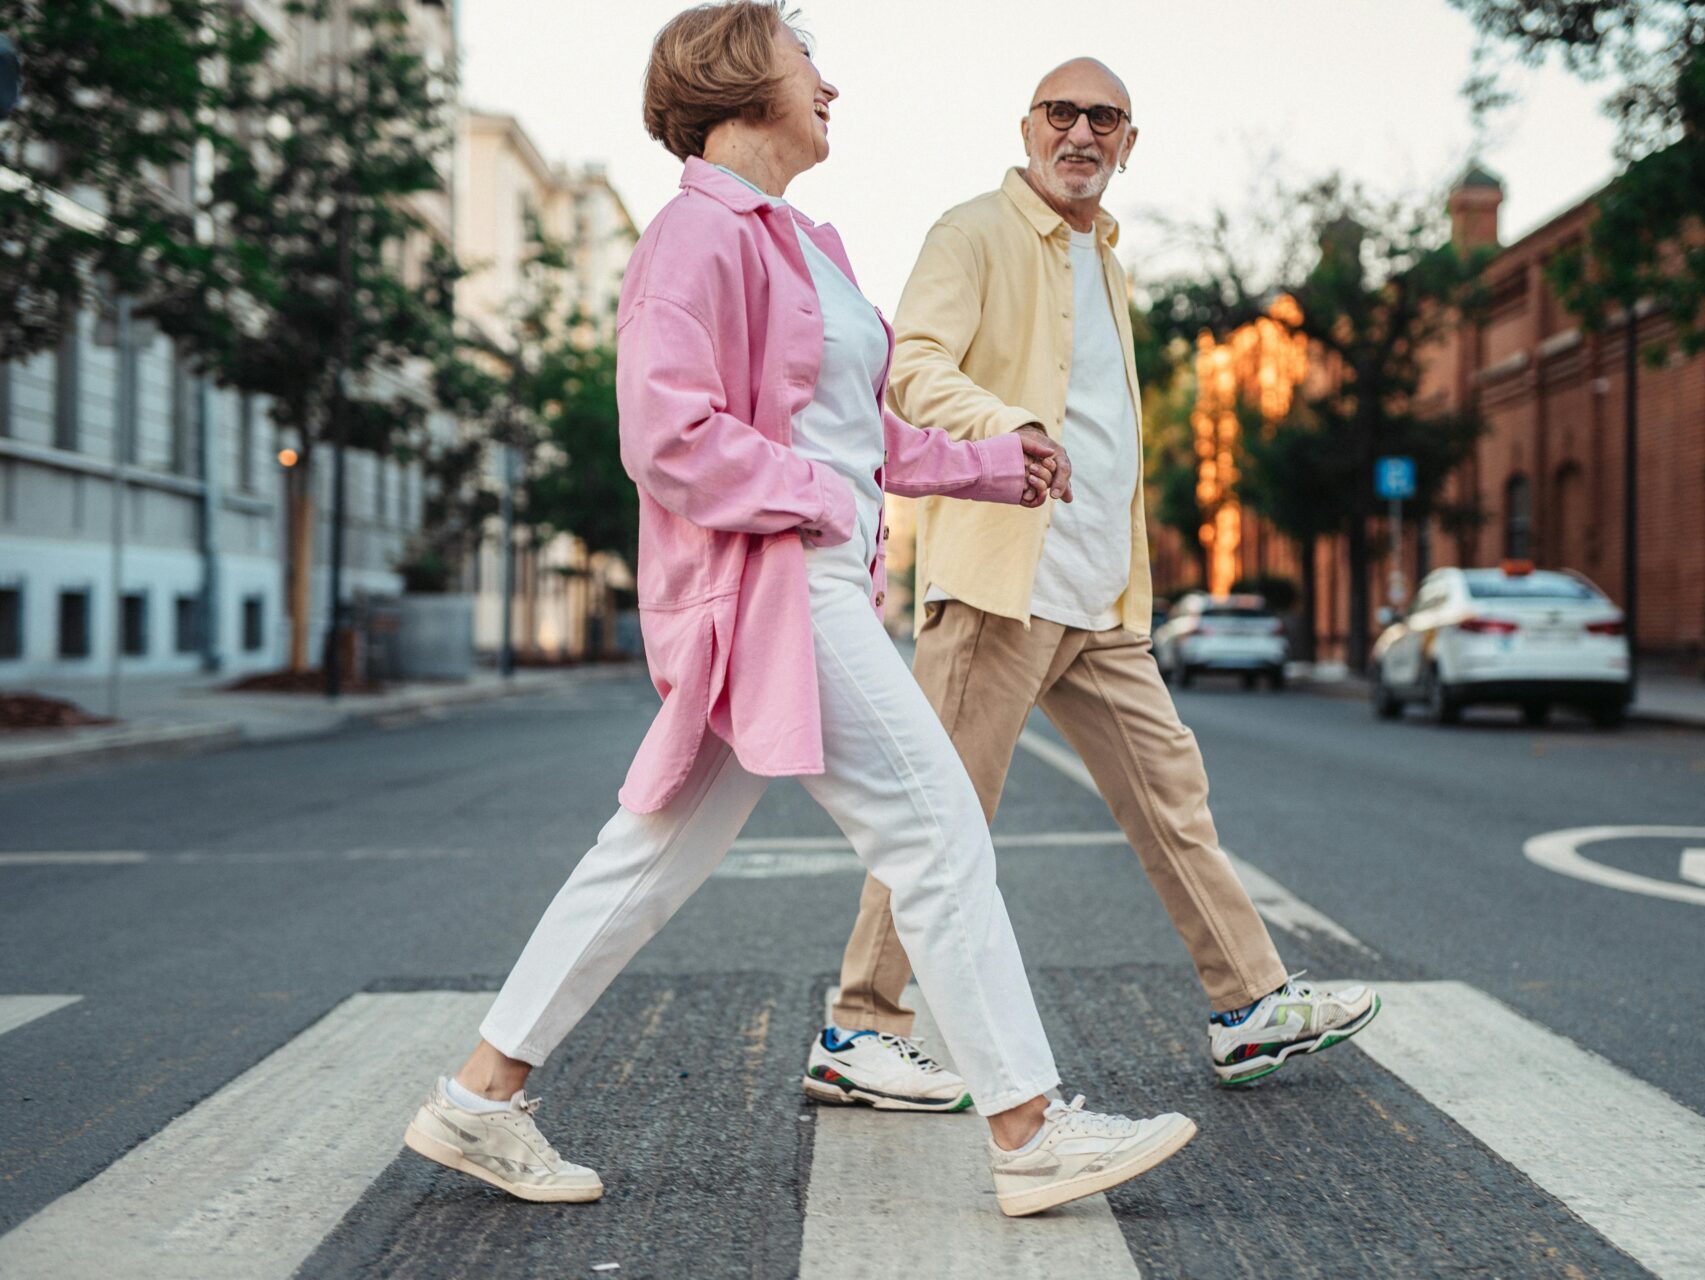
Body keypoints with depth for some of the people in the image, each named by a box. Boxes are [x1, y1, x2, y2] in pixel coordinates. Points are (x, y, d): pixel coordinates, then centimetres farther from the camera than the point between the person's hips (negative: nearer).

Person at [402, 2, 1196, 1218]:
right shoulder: (701, 234, -12)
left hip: (816, 584, 10)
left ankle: (483, 1096, 19)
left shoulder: (800, 241, 19)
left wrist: (991, 462, 25)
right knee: (938, 828, -8)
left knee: (664, 850, 12)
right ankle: (1030, 1134, 1)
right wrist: (823, 499, -15)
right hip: (765, 584, -10)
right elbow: (668, 436, -20)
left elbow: (854, 427, 26)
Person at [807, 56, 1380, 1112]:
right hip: (1002, 577, -8)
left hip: (1100, 598, 8)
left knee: (1170, 787, 10)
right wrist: (1004, 425, -37)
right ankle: (857, 1034, 3)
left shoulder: (1105, 260, 23)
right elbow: (914, 366, -18)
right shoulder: (976, 236, -3)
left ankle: (1251, 1006, 18)